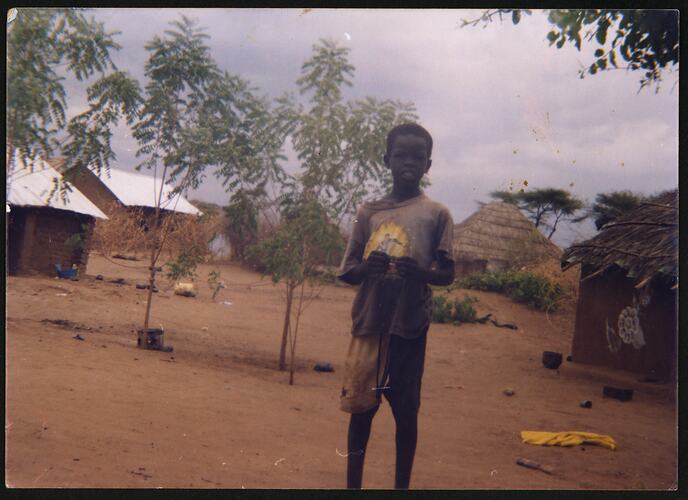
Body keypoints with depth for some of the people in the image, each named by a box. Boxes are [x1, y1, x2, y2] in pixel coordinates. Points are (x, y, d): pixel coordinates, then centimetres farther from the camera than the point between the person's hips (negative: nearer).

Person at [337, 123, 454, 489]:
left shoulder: (436, 214, 0)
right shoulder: (368, 212, 7)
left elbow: (446, 274, 1)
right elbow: (346, 271, 7)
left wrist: (419, 271, -22)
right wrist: (366, 267, -17)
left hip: (409, 328, -2)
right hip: (369, 325, 2)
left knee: (406, 412, 6)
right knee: (360, 407, 9)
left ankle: (402, 485, 19)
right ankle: (353, 484, 22)